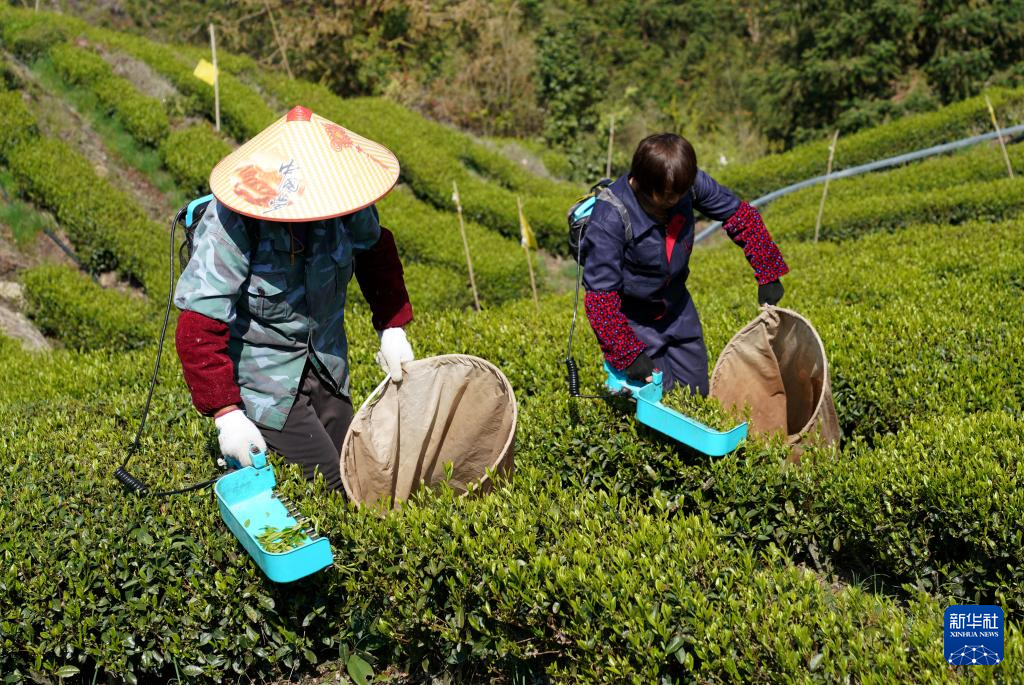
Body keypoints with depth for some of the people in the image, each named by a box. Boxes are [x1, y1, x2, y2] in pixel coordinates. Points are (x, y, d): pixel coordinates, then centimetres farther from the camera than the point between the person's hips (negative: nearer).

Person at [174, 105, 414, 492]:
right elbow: (199, 328, -28)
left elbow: (376, 250, 7)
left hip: (325, 365, 6)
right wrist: (226, 414, -31)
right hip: (261, 379, -6)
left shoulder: (340, 198, -15)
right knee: (331, 485, -7)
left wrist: (392, 328, 1)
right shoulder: (230, 228, -29)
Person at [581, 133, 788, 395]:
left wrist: (768, 274, -3)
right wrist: (628, 355, -29)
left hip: (676, 308, 6)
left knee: (697, 393, 15)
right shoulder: (610, 219, -32)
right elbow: (600, 294, -27)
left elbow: (739, 214, -3)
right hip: (631, 320, -5)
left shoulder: (689, 183, -19)